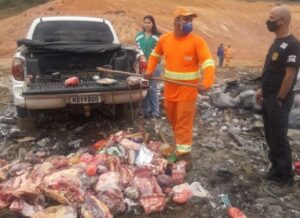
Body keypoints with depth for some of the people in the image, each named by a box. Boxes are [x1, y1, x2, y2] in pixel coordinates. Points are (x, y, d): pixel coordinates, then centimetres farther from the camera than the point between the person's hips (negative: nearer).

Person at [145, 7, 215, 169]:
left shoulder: (196, 41, -12)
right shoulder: (164, 39, 2)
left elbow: (208, 63, -21)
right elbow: (155, 54, 21)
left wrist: (206, 82, -35)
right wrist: (150, 69, 9)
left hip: (187, 90, -5)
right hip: (169, 88, 5)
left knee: (184, 123, -4)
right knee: (173, 119, 17)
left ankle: (184, 155, 5)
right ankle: (180, 145, 37)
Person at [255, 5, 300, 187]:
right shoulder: (277, 42, 12)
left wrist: (279, 99, -17)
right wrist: (263, 90, 16)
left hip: (278, 99, -9)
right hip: (269, 97, 9)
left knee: (279, 137, 0)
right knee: (270, 136, 16)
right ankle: (276, 168, 30)